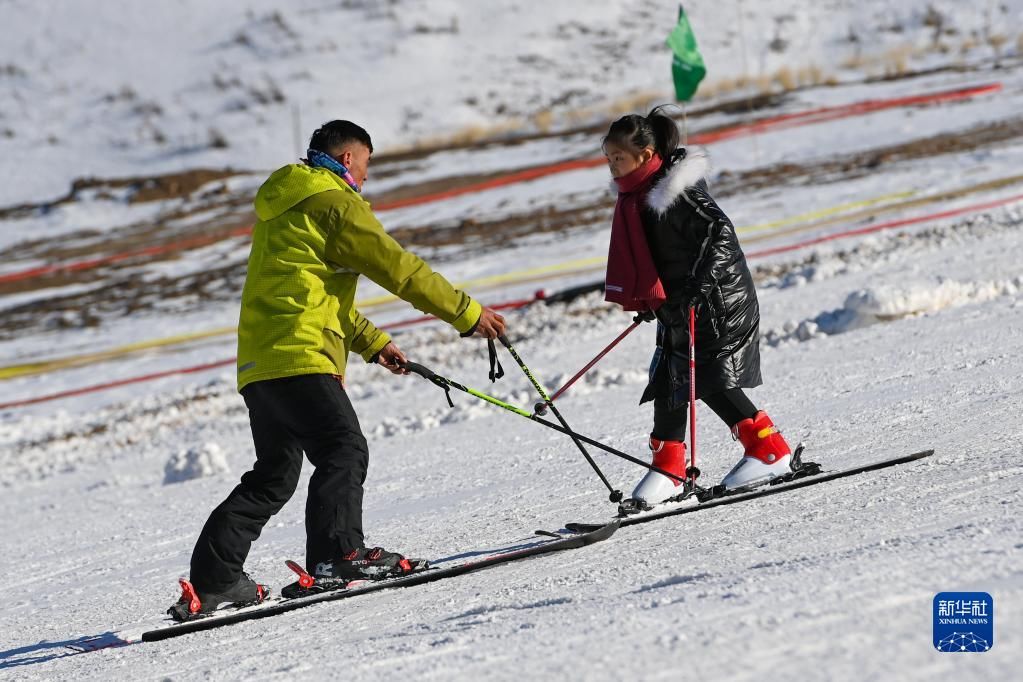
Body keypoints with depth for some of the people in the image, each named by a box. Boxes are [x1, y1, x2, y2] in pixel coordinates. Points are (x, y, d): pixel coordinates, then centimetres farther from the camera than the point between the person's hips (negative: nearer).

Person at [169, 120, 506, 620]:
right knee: (343, 450, -13)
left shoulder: (282, 210, 28)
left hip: (260, 362, 10)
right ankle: (337, 553, -27)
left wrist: (372, 343, 35)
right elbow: (398, 268, -6)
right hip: (299, 356, -10)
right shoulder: (335, 202, -3)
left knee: (274, 475, 12)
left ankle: (213, 577, 8)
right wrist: (467, 313, 0)